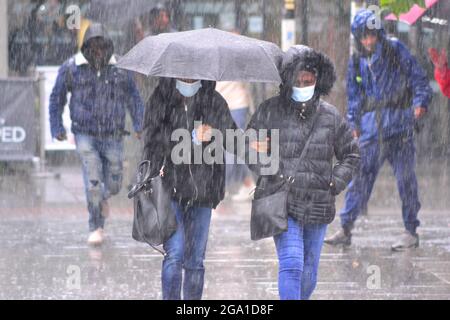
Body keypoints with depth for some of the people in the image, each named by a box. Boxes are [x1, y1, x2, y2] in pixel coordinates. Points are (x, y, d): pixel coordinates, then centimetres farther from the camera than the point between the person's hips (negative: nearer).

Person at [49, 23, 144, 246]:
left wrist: (139, 124, 0)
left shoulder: (120, 68, 0)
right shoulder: (71, 68, -4)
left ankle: (102, 198, 43)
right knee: (93, 180, -14)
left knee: (113, 184, 6)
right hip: (85, 134, -2)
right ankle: (96, 228, -3)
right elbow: (57, 98, 6)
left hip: (113, 136, 2)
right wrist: (56, 127, 3)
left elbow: (133, 96, 8)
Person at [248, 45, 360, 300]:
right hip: (282, 202, -3)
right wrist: (270, 174, -7)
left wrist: (336, 182, 2)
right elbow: (249, 148, 6)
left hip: (319, 205, 3)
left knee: (309, 270, 9)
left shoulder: (330, 116, 7)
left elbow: (352, 154, 16)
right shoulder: (270, 112, -1)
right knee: (291, 264, -17)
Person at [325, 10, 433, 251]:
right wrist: (354, 124, 12)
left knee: (405, 178, -1)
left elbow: (419, 79, 2)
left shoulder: (397, 52, 1)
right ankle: (346, 229, 4)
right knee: (360, 176, 0)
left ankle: (411, 232, 7)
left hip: (399, 126, -3)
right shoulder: (357, 62, 11)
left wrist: (421, 102, -14)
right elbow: (354, 96, 19)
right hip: (371, 128, 3)